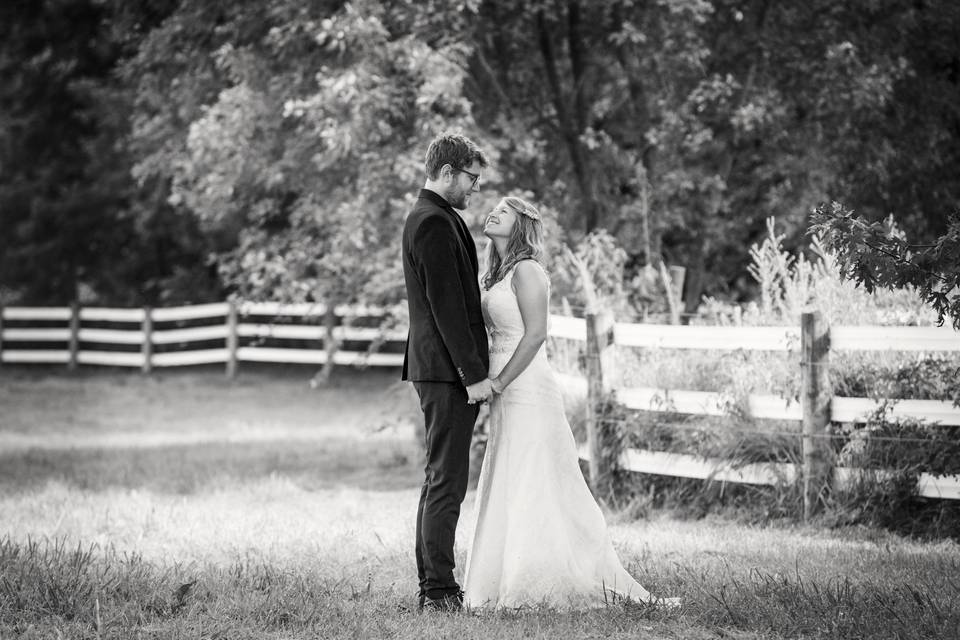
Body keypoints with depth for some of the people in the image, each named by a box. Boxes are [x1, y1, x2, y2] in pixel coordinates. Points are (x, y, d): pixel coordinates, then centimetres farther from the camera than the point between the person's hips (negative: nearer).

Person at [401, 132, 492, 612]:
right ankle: (438, 590, -7)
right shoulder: (435, 223, -15)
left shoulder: (426, 219, 18)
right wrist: (473, 373, -19)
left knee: (440, 482, 13)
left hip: (439, 370, 11)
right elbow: (447, 307, -19)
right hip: (448, 372, -11)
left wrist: (473, 366, 21)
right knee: (446, 482, -8)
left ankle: (432, 585, 17)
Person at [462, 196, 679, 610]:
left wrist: (498, 382, -16)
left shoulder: (526, 270, -9)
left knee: (530, 493, -7)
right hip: (509, 401, 9)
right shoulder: (501, 275, 18)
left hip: (528, 394, -9)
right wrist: (492, 385, 8)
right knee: (506, 494, 9)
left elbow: (535, 334, -17)